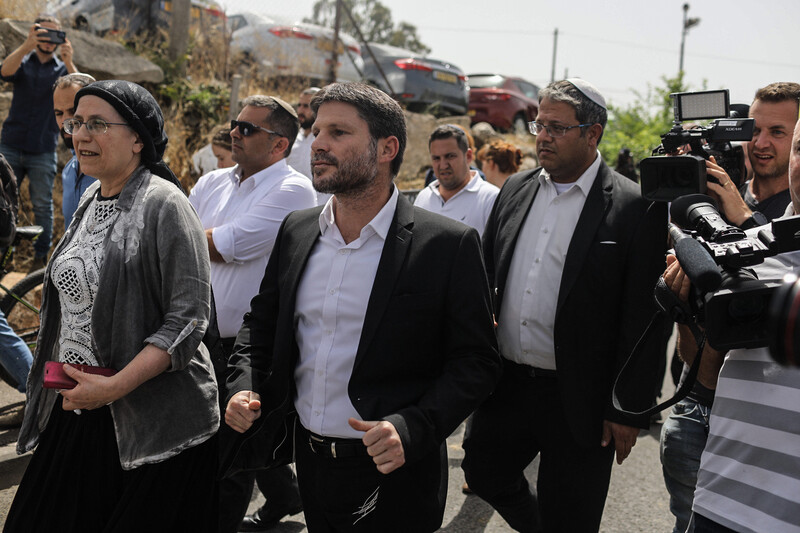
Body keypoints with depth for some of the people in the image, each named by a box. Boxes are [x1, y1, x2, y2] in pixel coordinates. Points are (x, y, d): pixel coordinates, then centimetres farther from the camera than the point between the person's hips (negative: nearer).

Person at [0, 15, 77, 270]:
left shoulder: (62, 69, 7)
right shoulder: (23, 62, 9)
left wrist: (69, 63, -29)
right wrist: (27, 45, -30)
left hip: (43, 151, -1)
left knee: (42, 205, 3)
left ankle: (40, 257, 13)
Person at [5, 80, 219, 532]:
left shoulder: (164, 205, -14)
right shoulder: (92, 200, 9)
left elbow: (188, 320, -19)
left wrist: (114, 387, -23)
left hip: (154, 424, -7)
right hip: (75, 410, 7)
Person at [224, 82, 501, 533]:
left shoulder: (448, 245, -13)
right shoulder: (296, 230, 3)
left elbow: (477, 361, -12)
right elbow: (261, 322, 14)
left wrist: (411, 428, -24)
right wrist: (244, 387, -2)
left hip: (392, 477, -4)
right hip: (309, 463, 5)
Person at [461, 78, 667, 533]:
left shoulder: (636, 208, -12)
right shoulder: (516, 189, 6)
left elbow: (642, 321, -13)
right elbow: (485, 274, 12)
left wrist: (629, 410, -13)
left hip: (577, 399, -5)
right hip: (506, 385, 5)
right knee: (484, 473, 20)